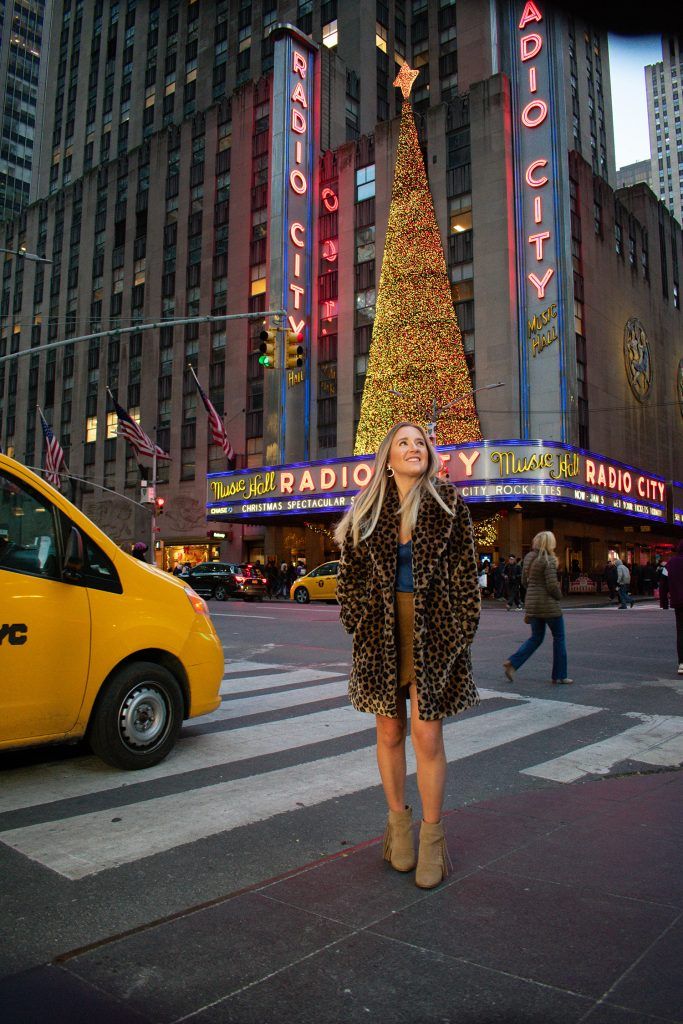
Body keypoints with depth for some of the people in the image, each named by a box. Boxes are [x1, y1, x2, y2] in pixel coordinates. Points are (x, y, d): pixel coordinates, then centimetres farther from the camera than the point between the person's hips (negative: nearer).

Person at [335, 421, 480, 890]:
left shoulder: (449, 505, 0)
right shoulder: (367, 512, 5)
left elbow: (466, 572, 1)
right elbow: (349, 573, 10)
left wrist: (462, 634, -3)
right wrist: (360, 625, 3)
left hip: (433, 633, -2)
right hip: (381, 634, 2)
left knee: (427, 735, -1)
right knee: (390, 733, 11)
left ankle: (432, 835, 17)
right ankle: (398, 822, 29)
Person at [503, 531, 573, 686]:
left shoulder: (529, 557, 7)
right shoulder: (548, 560, -15)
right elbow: (552, 585, -19)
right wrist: (559, 595, 0)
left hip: (531, 602, 7)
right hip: (548, 604, -7)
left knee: (536, 638, 16)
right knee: (559, 637, 9)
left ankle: (512, 663, 2)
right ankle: (559, 675, 14)